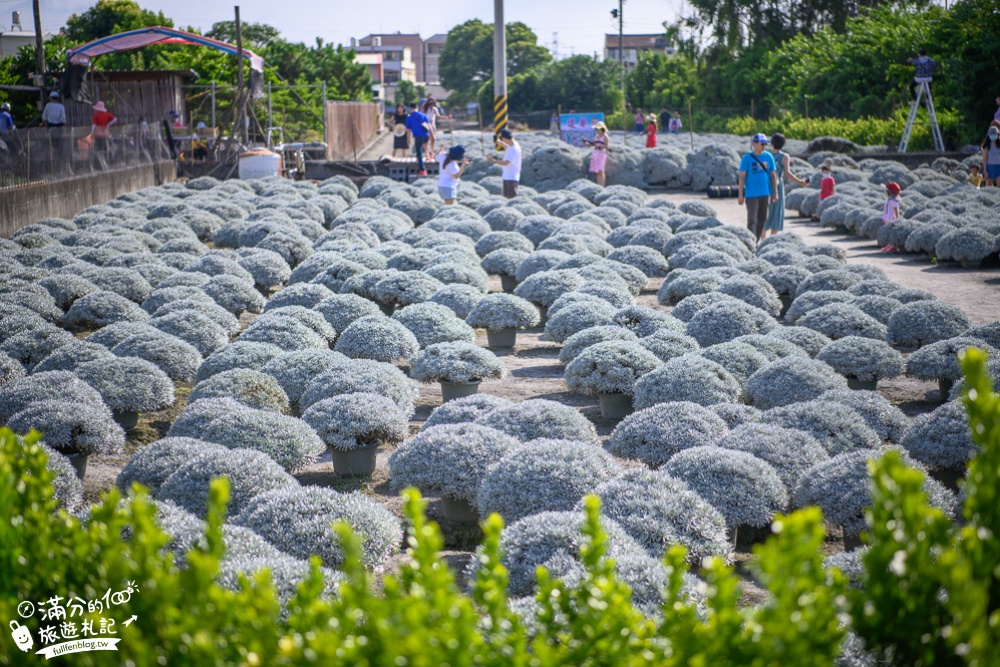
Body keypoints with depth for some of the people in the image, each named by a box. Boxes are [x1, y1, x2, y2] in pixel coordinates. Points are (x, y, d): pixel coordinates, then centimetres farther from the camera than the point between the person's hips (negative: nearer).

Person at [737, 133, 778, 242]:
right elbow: (742, 177, -6)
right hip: (751, 194, -5)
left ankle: (757, 240, 25)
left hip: (765, 193, 5)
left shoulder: (768, 157, 5)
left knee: (762, 219, 12)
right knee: (752, 219, -8)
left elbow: (773, 175, 10)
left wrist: (775, 193, 7)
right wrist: (740, 195, -10)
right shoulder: (747, 158, -7)